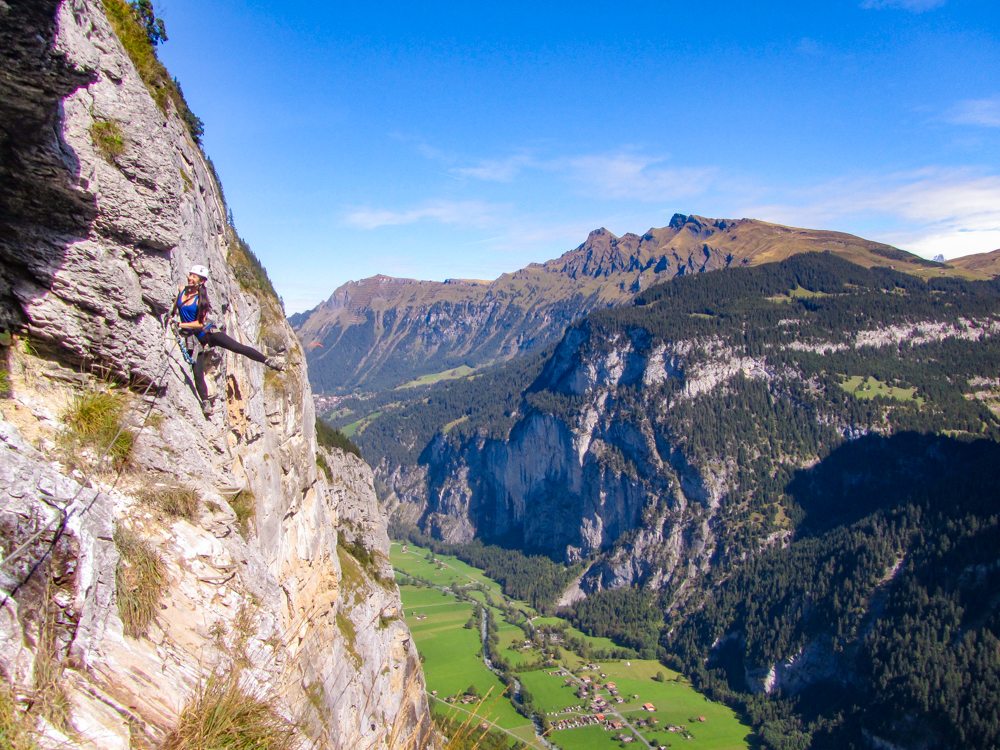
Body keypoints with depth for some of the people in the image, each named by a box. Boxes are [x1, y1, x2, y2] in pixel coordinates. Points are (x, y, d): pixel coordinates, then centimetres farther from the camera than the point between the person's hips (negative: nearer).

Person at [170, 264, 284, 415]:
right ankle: (206, 403, 6)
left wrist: (181, 325, -18)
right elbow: (176, 302, 25)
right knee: (198, 374, -4)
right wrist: (171, 314, 29)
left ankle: (268, 360, -6)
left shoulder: (201, 298, -12)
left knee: (238, 347, -16)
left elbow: (200, 323, -14)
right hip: (194, 338, 3)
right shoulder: (181, 290, 0)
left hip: (207, 332, -3)